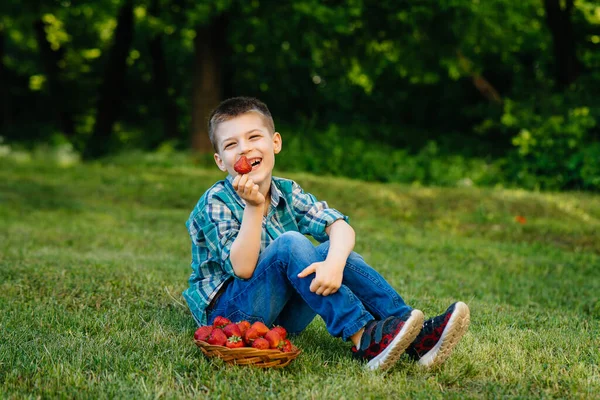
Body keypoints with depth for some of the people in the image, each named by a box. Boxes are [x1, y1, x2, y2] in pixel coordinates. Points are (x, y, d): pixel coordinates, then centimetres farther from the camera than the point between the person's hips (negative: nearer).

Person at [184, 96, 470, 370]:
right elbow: (243, 269, -24)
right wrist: (253, 207, -33)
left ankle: (417, 336, -23)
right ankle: (363, 339, -36)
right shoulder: (216, 203, -12)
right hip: (228, 312, -5)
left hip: (282, 315, 6)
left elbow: (341, 226, -11)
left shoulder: (287, 192, 3)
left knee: (333, 248, -14)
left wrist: (334, 263, -33)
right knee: (289, 243, -27)